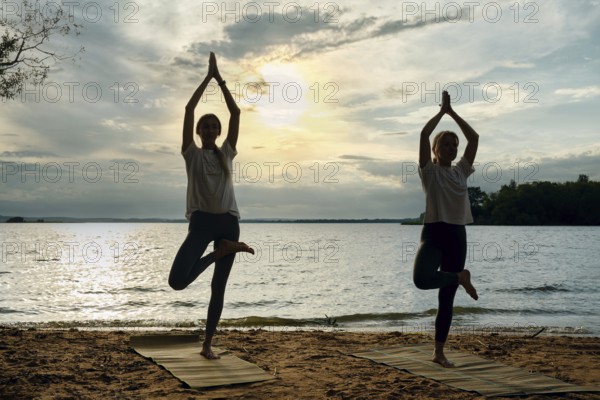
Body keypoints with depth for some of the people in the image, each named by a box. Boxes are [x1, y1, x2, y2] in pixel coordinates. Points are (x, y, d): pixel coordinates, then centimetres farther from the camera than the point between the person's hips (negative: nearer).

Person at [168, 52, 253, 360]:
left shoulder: (226, 153, 16)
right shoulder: (192, 153, 9)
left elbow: (236, 113, 11)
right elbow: (189, 109, 5)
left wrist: (221, 80, 12)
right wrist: (208, 77, 9)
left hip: (228, 221, 2)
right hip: (201, 220, -2)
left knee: (218, 288, 6)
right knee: (177, 280, -21)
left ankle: (207, 344, 18)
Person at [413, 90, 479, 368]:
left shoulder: (461, 171, 14)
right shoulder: (429, 170, 0)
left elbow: (474, 137, 11)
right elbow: (424, 134, -11)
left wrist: (453, 112, 11)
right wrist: (442, 110, 1)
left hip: (457, 236, 4)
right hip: (434, 233, -4)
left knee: (447, 299, 7)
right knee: (421, 279, -33)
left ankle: (439, 352, 17)